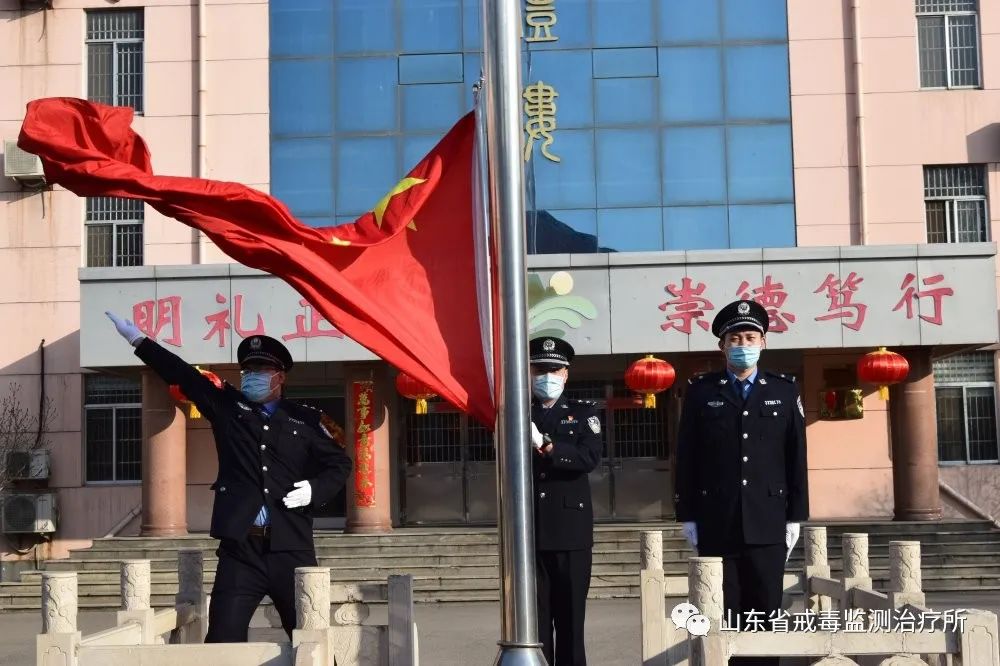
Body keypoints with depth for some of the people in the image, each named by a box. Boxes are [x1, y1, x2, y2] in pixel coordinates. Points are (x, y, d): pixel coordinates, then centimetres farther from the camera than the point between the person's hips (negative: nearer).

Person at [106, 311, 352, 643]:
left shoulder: (303, 419, 9)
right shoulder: (227, 406, 11)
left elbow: (339, 463, 15)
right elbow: (183, 374, 10)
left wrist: (315, 488, -3)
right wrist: (138, 339, 9)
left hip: (291, 548, 0)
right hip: (240, 548, 1)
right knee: (224, 639, -2)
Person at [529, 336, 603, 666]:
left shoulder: (583, 412, 9)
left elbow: (590, 457, -8)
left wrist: (545, 446, -16)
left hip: (571, 530, 0)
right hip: (529, 531, 1)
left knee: (571, 617, 2)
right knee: (534, 618, 1)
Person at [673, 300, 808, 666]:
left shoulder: (785, 390, 8)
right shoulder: (700, 391, 5)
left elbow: (796, 457, 6)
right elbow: (687, 458, 3)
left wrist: (795, 516, 2)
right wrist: (687, 516, -1)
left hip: (768, 525, 1)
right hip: (717, 526, -1)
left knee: (765, 615, 4)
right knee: (722, 617, 2)